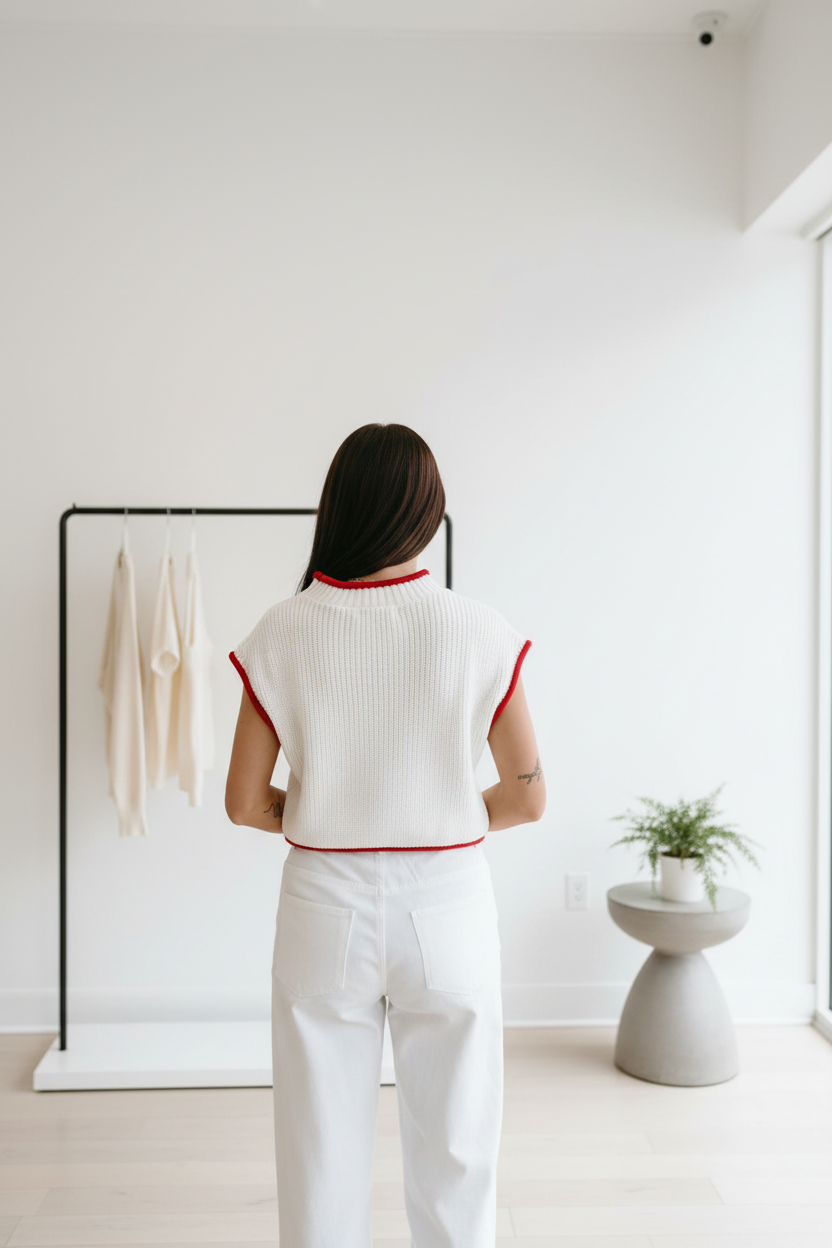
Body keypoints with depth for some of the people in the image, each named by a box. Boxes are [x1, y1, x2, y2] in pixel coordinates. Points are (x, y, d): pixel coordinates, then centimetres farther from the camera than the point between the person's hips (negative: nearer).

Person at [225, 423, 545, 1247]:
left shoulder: (283, 634, -9)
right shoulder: (479, 634, -10)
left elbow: (245, 803, -5)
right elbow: (526, 799, -4)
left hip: (325, 907, 1)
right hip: (446, 908, 0)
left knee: (322, 1155, 16)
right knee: (453, 1157, 16)